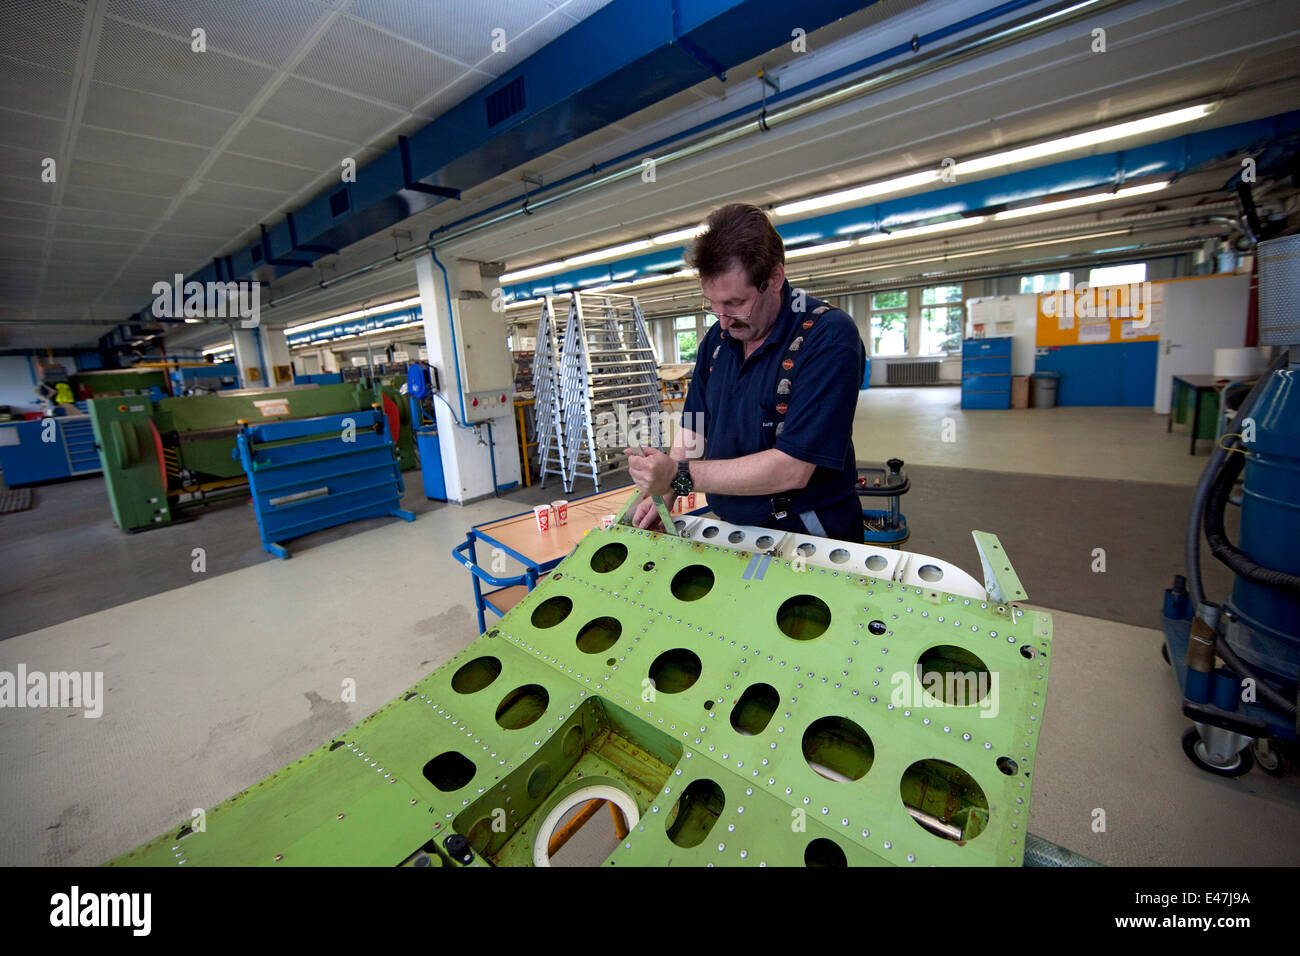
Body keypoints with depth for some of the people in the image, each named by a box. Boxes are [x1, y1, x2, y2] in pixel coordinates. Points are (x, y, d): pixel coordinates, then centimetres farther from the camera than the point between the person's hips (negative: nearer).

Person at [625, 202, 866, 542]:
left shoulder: (829, 337, -17)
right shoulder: (717, 337, 5)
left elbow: (792, 469, -24)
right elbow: (694, 426, 12)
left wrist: (680, 475, -23)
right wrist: (662, 496, -2)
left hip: (809, 540, -4)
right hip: (733, 533, 4)